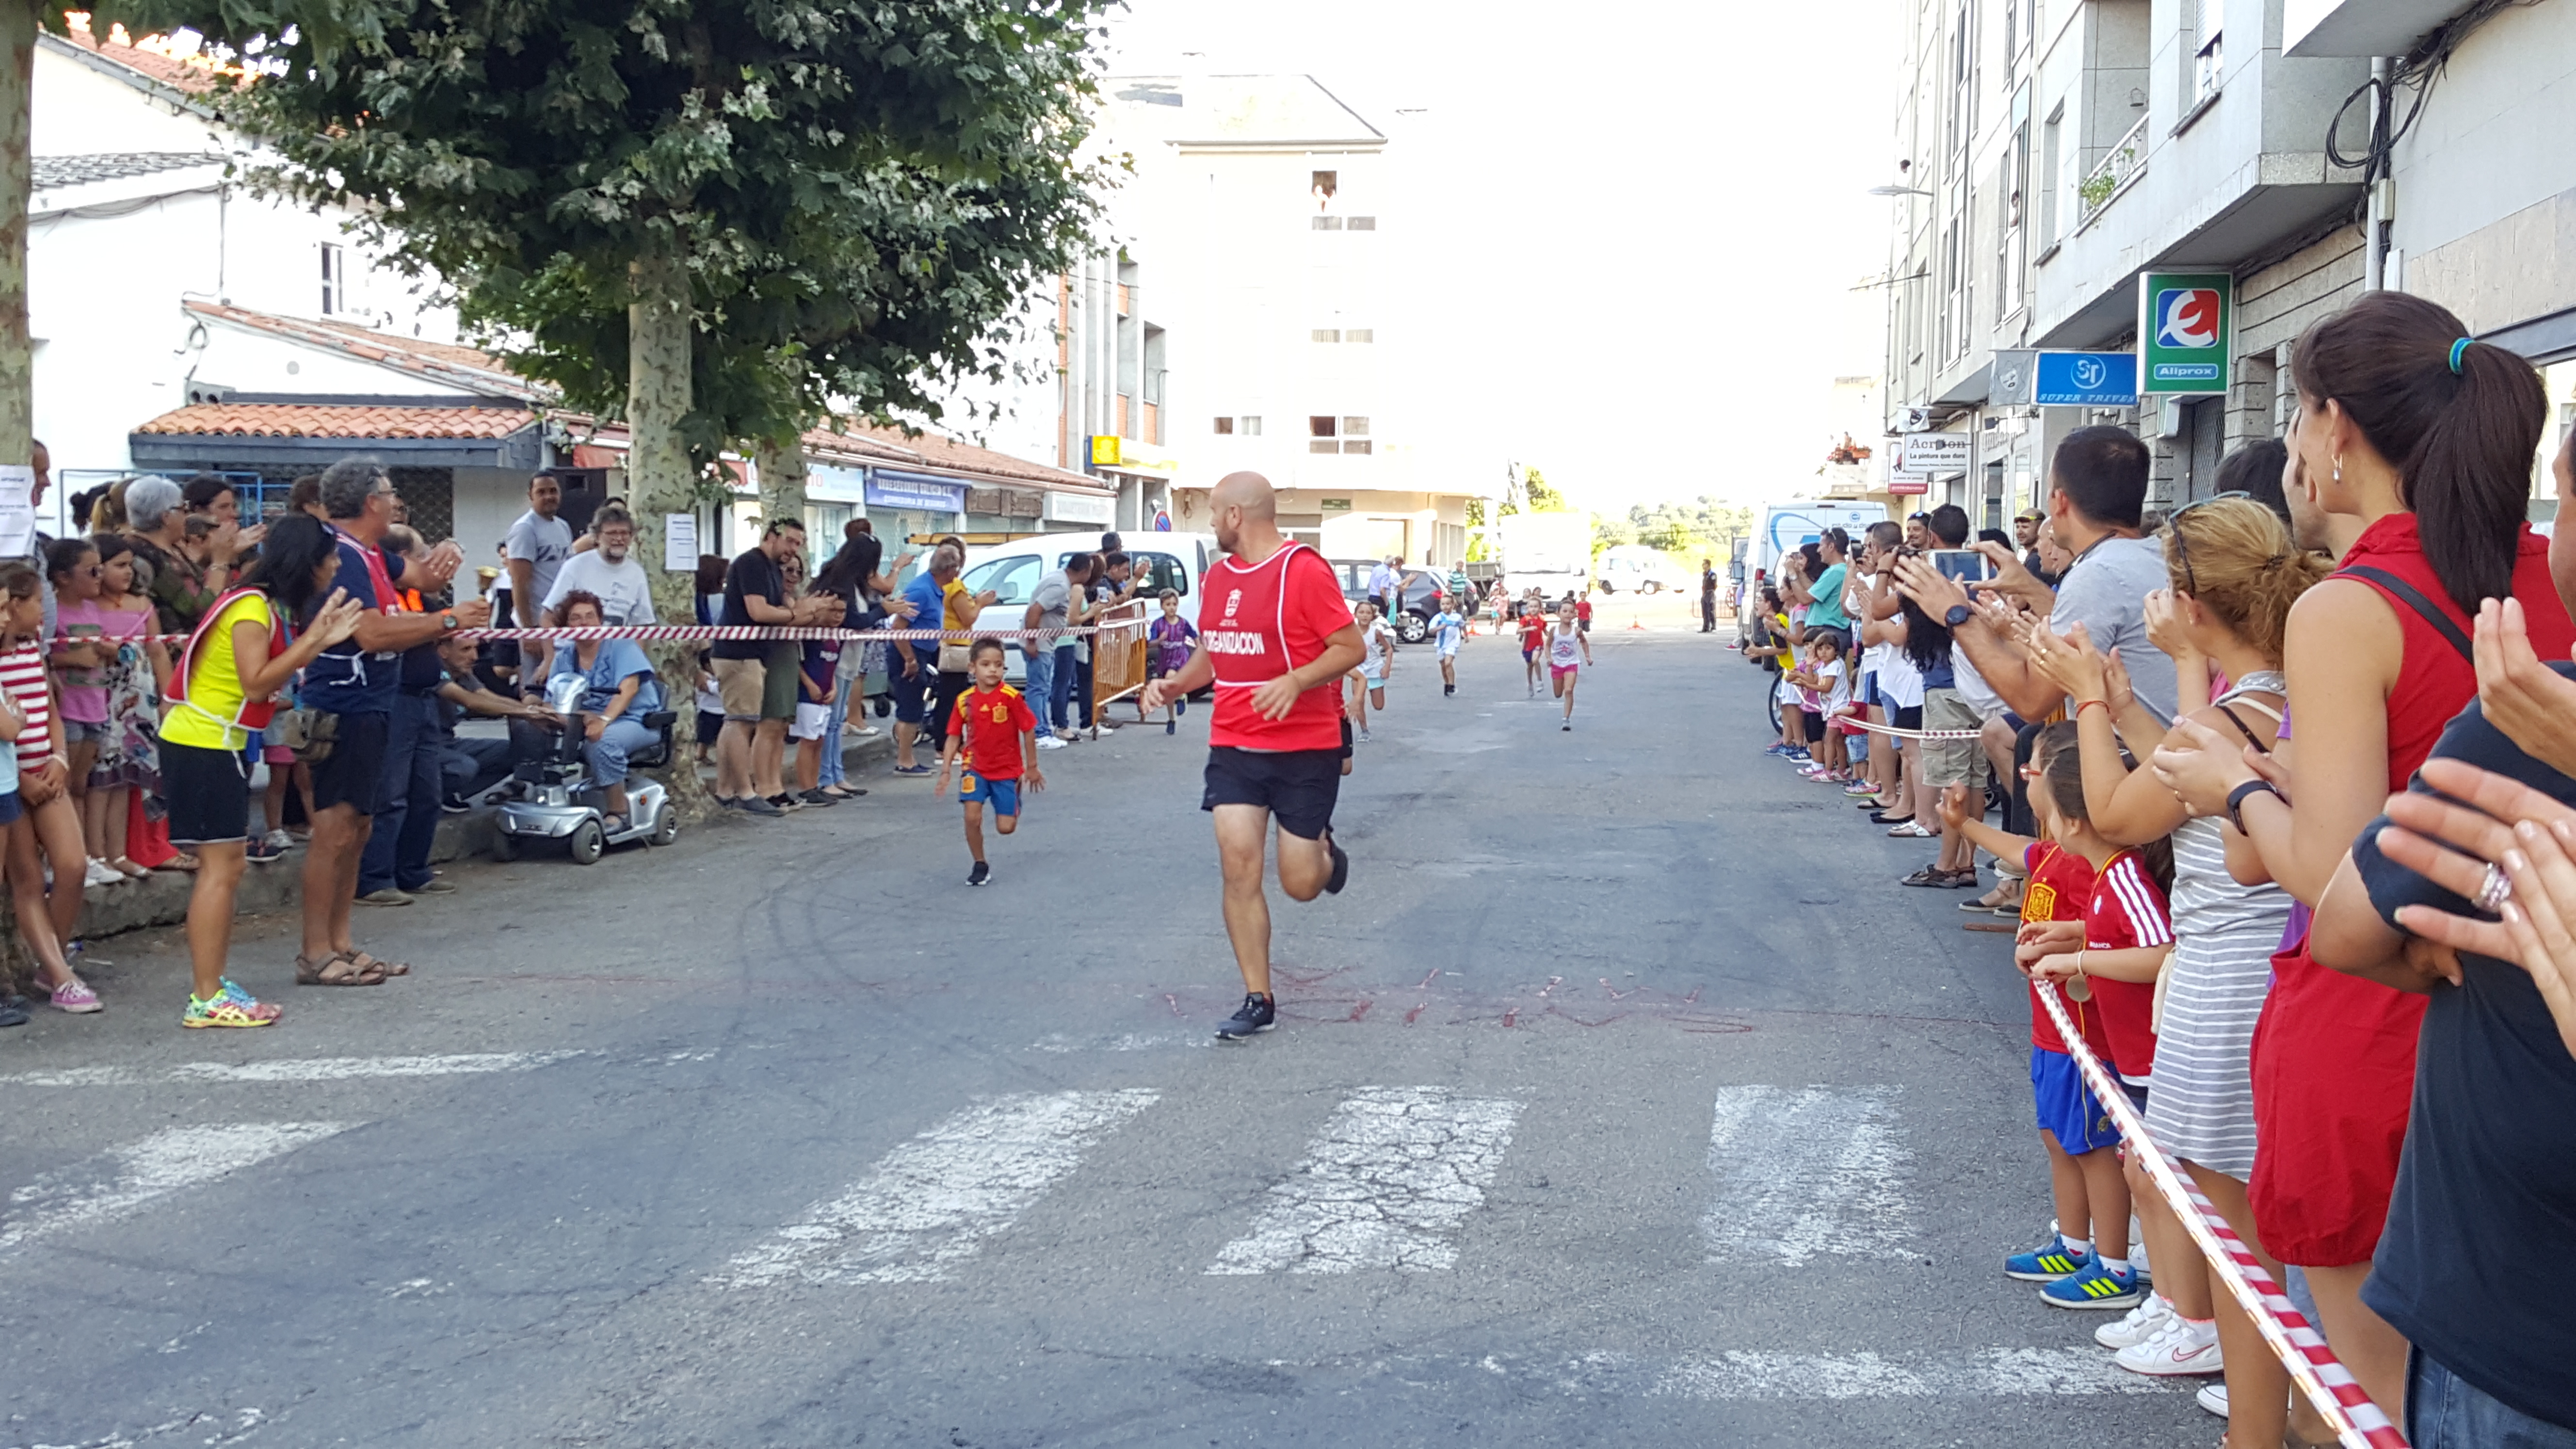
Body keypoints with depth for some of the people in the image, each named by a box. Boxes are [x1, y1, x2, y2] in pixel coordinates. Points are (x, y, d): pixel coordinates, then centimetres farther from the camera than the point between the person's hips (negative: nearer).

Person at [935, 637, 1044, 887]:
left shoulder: (1012, 698, -15)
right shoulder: (965, 700, -6)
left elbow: (1028, 731, -5)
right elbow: (954, 737, 2)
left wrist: (1032, 767, 1)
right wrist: (945, 772, -3)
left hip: (1007, 770, -2)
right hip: (976, 768, 2)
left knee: (1006, 827, -1)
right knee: (972, 817, -15)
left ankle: (1014, 806, 36)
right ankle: (980, 865, 7)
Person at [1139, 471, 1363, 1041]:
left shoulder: (1304, 570, -14)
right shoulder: (1219, 576, 7)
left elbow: (1351, 648, -14)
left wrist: (1295, 681, -28)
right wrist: (1176, 683, 2)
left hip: (1306, 750, -5)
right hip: (1233, 748, 5)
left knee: (1301, 884, 1)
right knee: (1239, 868, -6)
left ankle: (1323, 847, 39)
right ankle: (1258, 1001, 4)